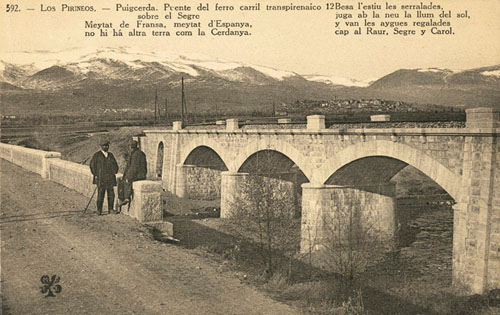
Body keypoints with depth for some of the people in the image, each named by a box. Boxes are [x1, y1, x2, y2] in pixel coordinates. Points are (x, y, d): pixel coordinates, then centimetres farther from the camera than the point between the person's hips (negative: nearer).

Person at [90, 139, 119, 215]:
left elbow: (115, 165, 22)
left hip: (110, 179, 4)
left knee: (111, 194, 0)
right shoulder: (97, 155, 3)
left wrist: (114, 173, 9)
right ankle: (99, 210, -4)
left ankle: (110, 209, 9)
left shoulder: (110, 155, 16)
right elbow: (92, 165, 1)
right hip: (101, 179, -4)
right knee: (100, 194, -9)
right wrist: (95, 175, -5)